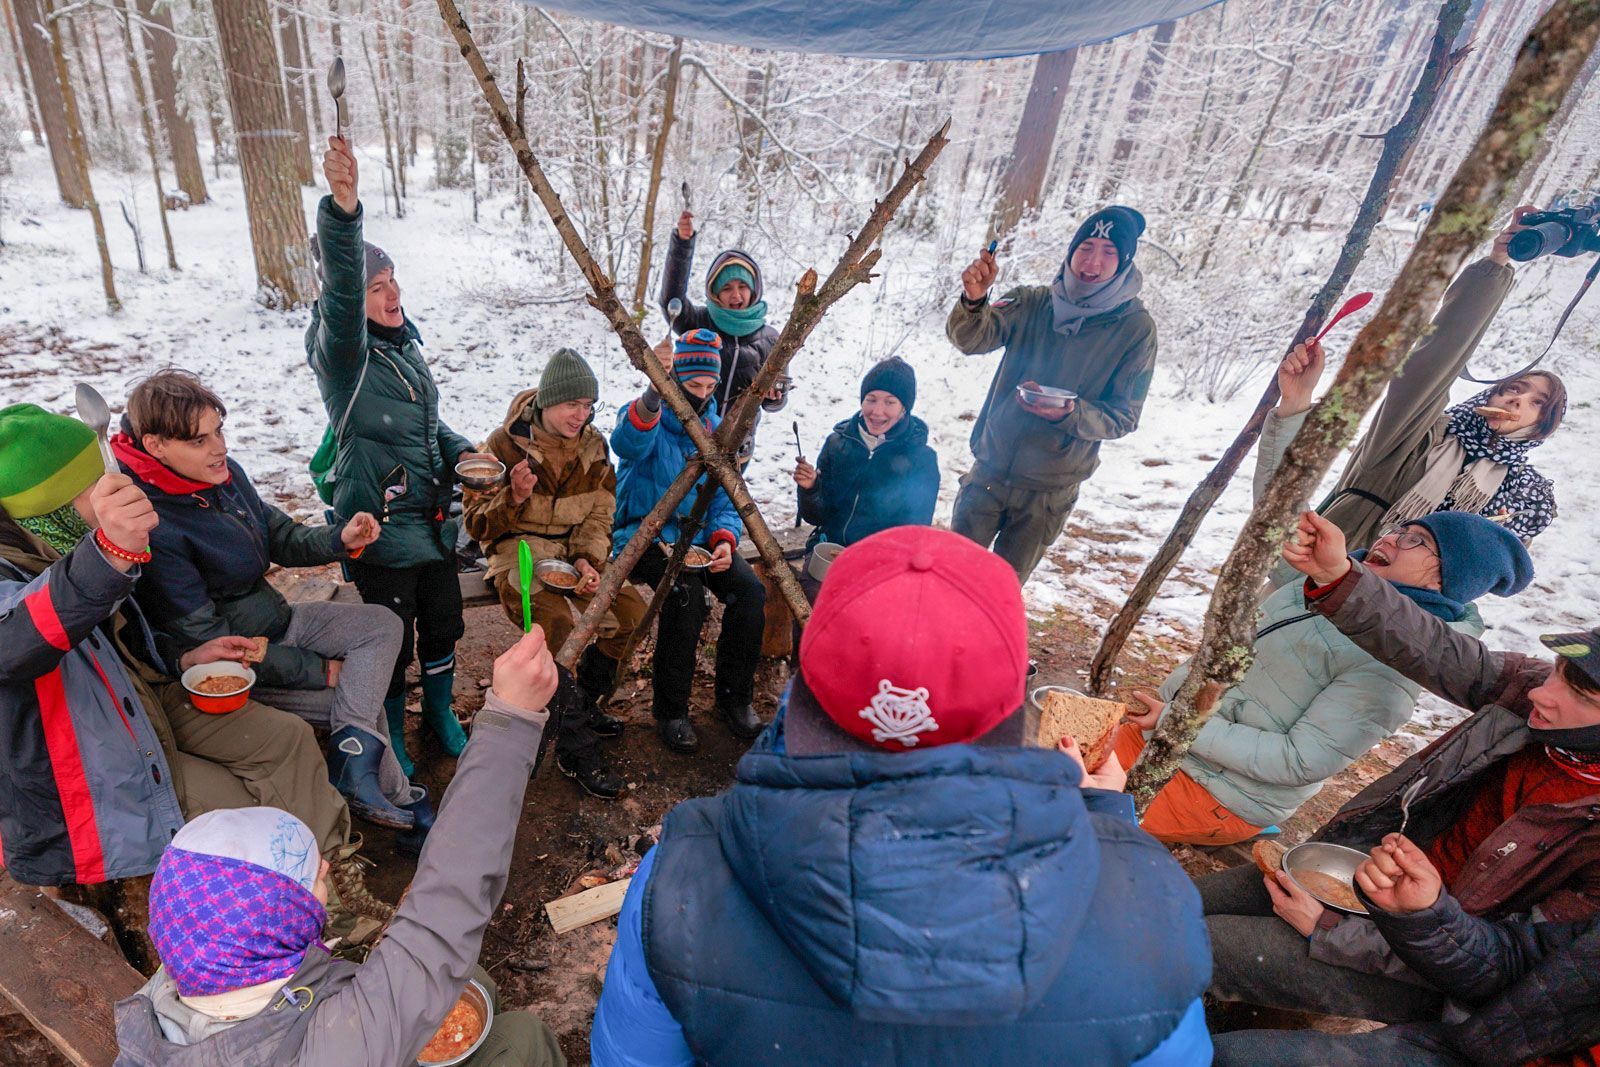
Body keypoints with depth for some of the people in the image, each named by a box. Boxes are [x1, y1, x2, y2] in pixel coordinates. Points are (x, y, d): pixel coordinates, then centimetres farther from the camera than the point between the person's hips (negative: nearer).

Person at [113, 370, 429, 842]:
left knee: (383, 624, -6)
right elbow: (205, 640, -23)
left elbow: (281, 538, 8)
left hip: (275, 619, 7)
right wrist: (320, 669, -18)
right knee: (361, 704, -10)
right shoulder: (150, 528, -28)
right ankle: (397, 799, 7)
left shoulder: (225, 471, -8)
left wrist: (340, 539, -15)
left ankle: (353, 751, -11)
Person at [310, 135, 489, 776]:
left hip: (435, 523, 7)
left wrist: (460, 452, 0)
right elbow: (340, 294, -39)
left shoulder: (403, 344, 6)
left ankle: (441, 713, 45)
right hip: (381, 531, -7)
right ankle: (391, 739, 35)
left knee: (443, 627, 20)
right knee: (393, 643, 9)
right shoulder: (342, 352, -16)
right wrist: (342, 210, -53)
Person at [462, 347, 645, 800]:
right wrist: (514, 497, -25)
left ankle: (585, 707, 9)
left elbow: (600, 515, 6)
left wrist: (587, 560, -13)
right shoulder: (506, 443, -7)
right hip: (520, 553, -5)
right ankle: (573, 747, -14)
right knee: (559, 627, -30)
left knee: (631, 610, -14)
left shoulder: (593, 445, 4)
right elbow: (476, 523, -4)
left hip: (575, 552, 5)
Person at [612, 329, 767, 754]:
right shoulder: (648, 416, -6)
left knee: (750, 589, -19)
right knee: (686, 593, -31)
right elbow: (627, 443, -33)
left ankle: (734, 698, 1)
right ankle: (670, 709, -11)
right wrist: (654, 392, -51)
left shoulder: (714, 428, 10)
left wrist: (724, 539, -10)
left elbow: (724, 498, 10)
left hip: (698, 536, 5)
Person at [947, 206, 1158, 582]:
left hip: (1050, 490, -1)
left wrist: (1072, 414, -27)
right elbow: (972, 338, -17)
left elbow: (1124, 417, -7)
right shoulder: (1032, 302, -3)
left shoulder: (1136, 328, -8)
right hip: (990, 469, 2)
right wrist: (974, 299, -39)